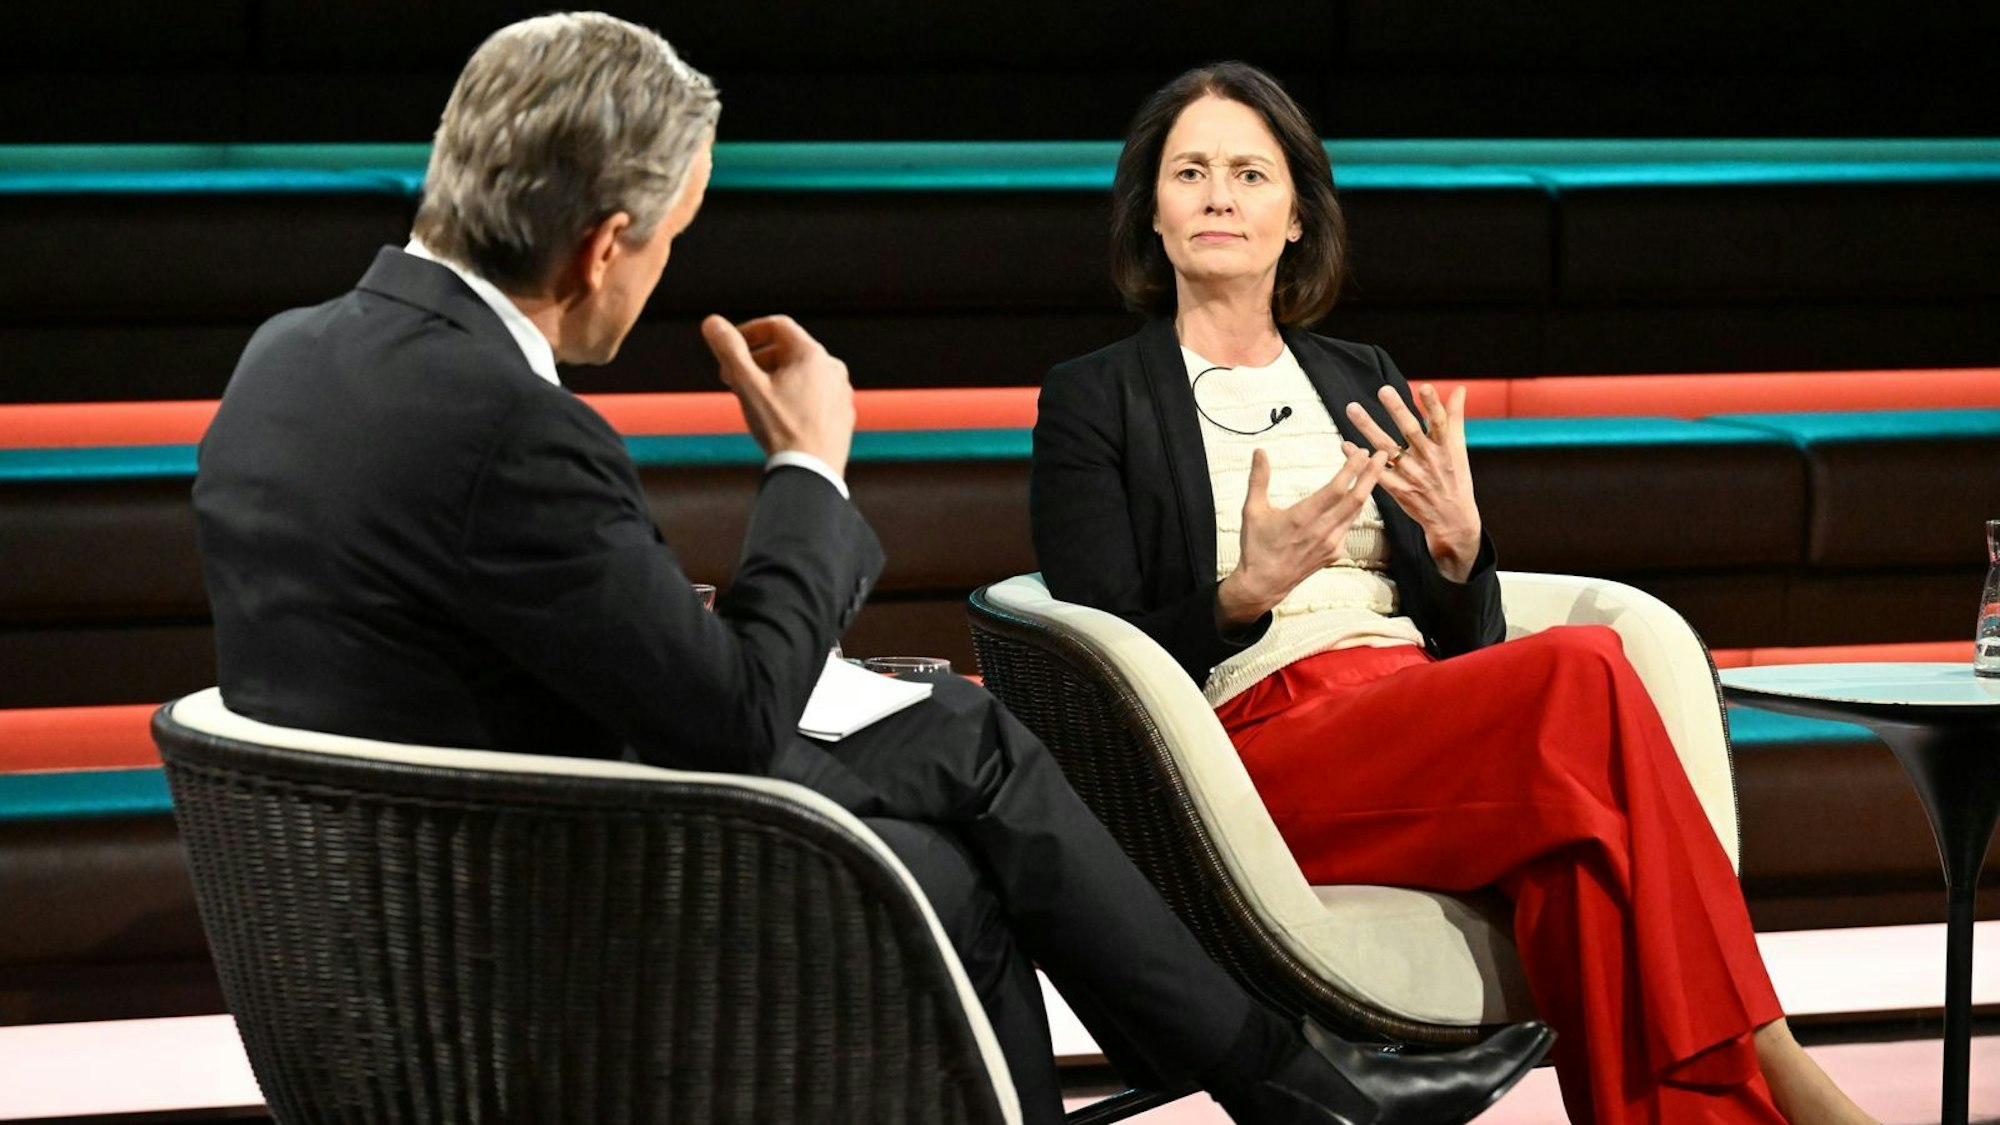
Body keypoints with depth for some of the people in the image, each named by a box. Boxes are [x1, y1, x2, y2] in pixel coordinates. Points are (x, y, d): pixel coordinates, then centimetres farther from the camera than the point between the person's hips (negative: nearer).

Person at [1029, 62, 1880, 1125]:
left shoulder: (1361, 380, 24)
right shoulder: (1094, 399, 10)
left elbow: (1466, 643, 17)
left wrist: (1458, 547, -6)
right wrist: (1242, 596, -20)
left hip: (1426, 735, 4)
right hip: (1263, 754, -4)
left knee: (1573, 834, -34)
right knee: (1582, 674, -30)